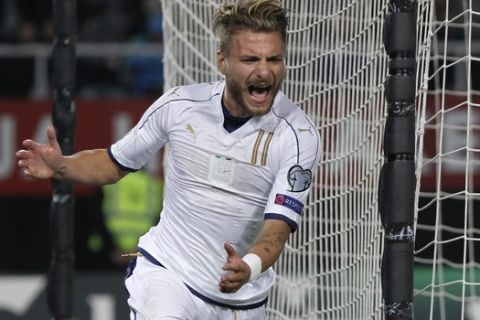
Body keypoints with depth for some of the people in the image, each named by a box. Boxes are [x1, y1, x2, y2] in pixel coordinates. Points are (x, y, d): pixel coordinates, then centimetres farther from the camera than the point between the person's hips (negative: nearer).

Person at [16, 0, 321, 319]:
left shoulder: (298, 134, -15)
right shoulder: (179, 105, -10)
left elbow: (278, 228, -24)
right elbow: (113, 164, 5)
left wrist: (250, 267, -45)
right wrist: (60, 166, -15)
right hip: (166, 269, -1)